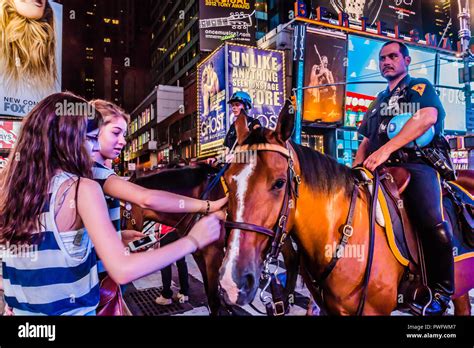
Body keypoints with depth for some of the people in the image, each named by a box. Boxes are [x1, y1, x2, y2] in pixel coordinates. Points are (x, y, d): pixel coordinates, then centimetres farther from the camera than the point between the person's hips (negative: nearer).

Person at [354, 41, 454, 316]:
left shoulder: (420, 86, 11)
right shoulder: (379, 100, 30)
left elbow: (427, 116, -12)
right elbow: (367, 141, 29)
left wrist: (386, 149, -23)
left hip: (416, 162, -6)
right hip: (381, 169, 6)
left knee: (433, 222, -29)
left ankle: (441, 292, -8)